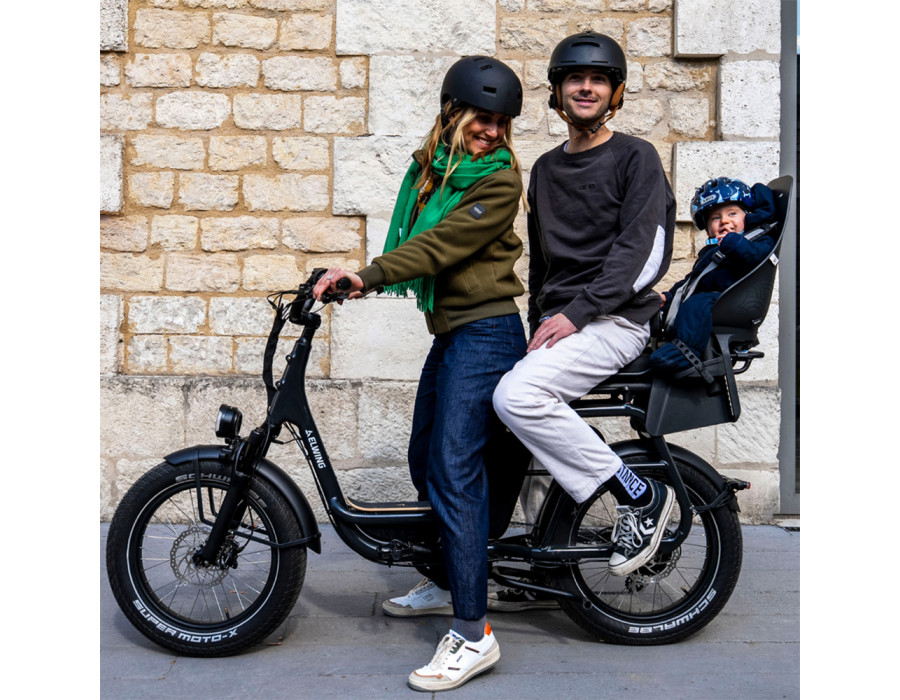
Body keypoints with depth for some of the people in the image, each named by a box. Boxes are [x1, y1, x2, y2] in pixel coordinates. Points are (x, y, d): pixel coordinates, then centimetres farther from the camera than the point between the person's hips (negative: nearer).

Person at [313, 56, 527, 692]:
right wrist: (358, 279, 9)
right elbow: (415, 242, 18)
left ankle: (474, 633, -10)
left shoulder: (500, 178, -10)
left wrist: (365, 275, -24)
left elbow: (441, 245, -19)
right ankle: (449, 583, 34)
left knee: (453, 473, -14)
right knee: (425, 464, 16)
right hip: (449, 333, 9)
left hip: (484, 334, -9)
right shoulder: (430, 166, 14)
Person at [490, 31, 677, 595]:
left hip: (615, 320, -7)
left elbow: (643, 253, -12)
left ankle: (641, 494, -16)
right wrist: (541, 321, 14)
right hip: (560, 323, 8)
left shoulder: (635, 157, -1)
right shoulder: (545, 169, 20)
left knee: (517, 396, -28)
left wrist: (576, 313, -19)